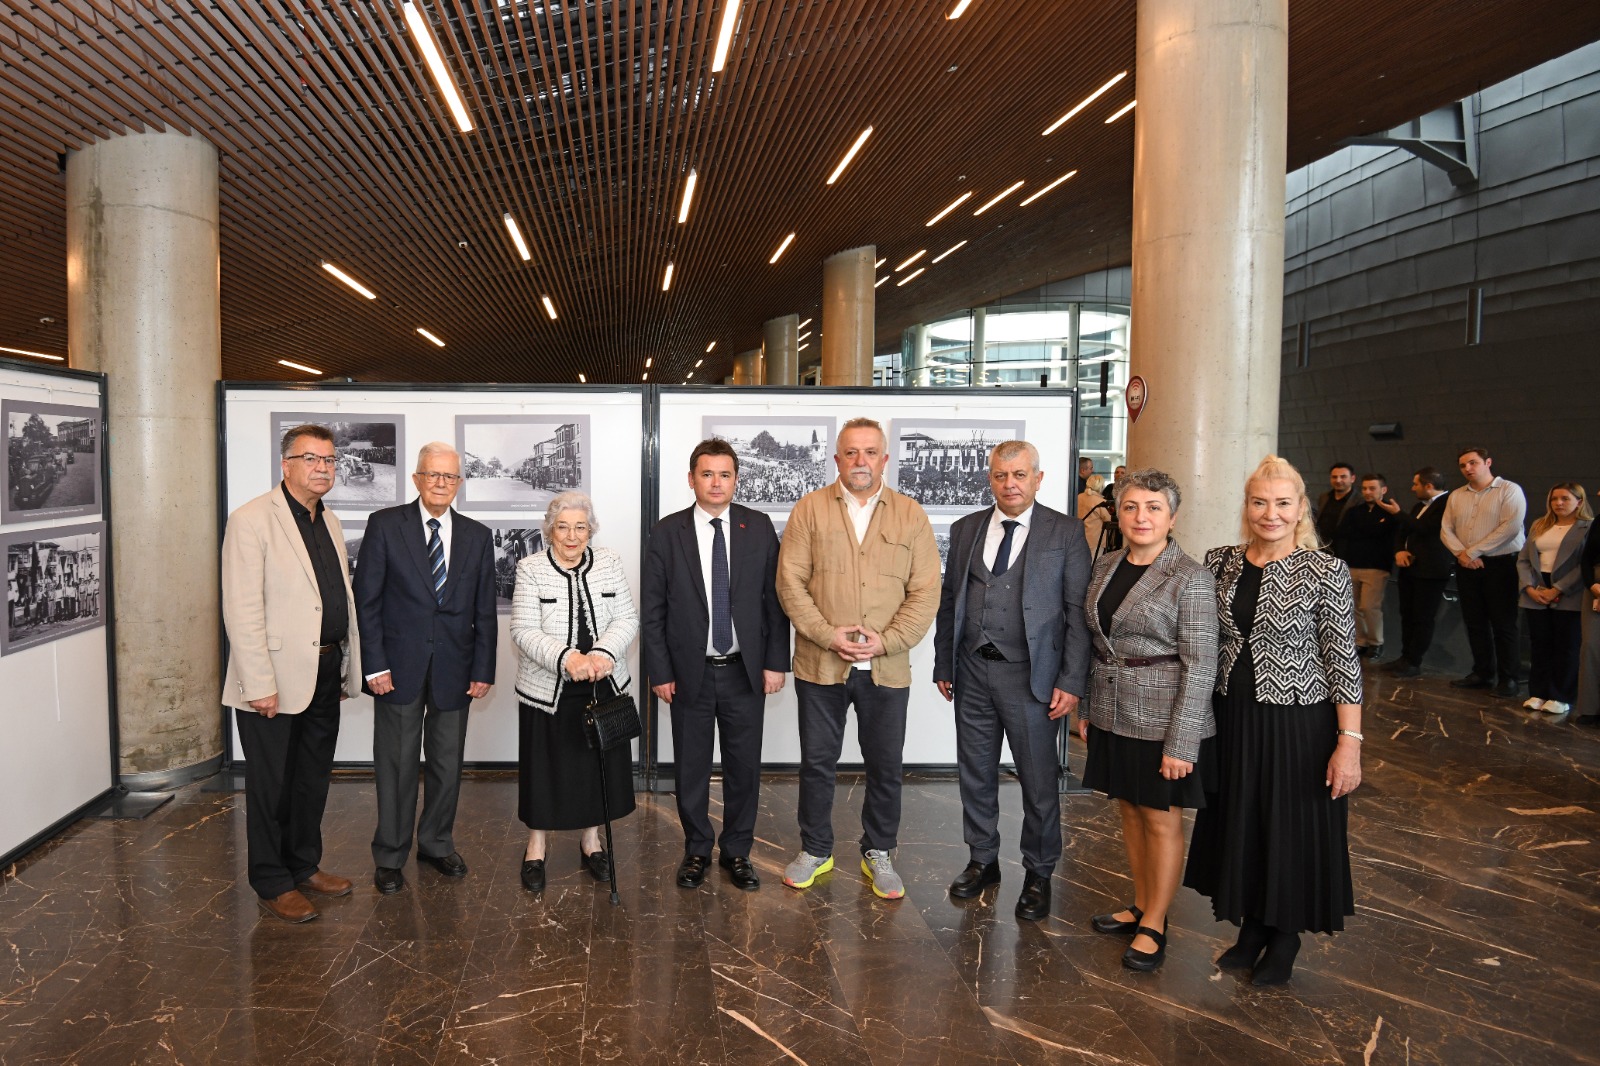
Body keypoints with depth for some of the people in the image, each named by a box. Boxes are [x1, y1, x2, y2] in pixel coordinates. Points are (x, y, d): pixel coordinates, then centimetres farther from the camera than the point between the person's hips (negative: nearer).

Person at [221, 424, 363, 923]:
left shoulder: (330, 523, 13)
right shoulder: (252, 520, -11)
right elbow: (241, 610, -16)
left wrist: (346, 669, 13)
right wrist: (260, 684, -19)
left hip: (324, 674, 7)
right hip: (276, 680, -7)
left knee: (313, 779, 18)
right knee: (271, 785, 7)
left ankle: (305, 866, 33)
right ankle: (272, 883, 21)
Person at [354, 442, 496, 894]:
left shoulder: (477, 536, 6)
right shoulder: (385, 525, -2)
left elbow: (485, 611, 6)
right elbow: (367, 600, -3)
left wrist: (483, 669, 1)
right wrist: (375, 665, -9)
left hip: (454, 668, 3)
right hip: (400, 666, -2)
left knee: (448, 764, 12)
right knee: (396, 764, 6)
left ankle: (437, 844, 30)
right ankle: (390, 856, 21)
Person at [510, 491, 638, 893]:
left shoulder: (609, 563, 2)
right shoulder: (531, 568, -5)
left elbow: (627, 619, -3)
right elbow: (525, 631, -12)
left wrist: (604, 653, -22)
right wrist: (567, 658, -27)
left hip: (603, 689, 3)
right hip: (546, 690, -2)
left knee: (599, 763, 11)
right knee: (546, 767, 7)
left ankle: (591, 841, 30)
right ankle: (535, 848, 27)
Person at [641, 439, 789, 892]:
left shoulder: (759, 527, 0)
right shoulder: (667, 532, -3)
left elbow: (775, 597, 1)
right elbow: (652, 608, -1)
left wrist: (776, 661, -3)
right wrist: (659, 672, -4)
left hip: (745, 671, 1)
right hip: (690, 672, 0)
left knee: (744, 766, 10)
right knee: (691, 768, 11)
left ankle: (737, 852, 27)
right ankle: (696, 850, 30)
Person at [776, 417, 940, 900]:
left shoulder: (911, 515, 4)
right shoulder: (809, 509, 2)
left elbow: (925, 592, 0)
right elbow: (791, 580, -4)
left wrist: (886, 641, -12)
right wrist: (827, 635, -13)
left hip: (887, 668, 1)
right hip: (820, 664, 0)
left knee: (886, 767, 11)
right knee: (817, 763, 11)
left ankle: (878, 854, 30)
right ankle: (815, 851, 30)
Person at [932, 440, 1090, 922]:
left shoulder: (1065, 533, -3)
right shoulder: (966, 529, 8)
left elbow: (1078, 611, -6)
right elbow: (949, 601, 11)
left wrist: (1072, 682, -11)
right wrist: (943, 664, 9)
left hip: (1030, 675, -3)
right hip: (972, 670, 4)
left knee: (1039, 781, 6)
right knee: (975, 773, 14)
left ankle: (1038, 875, 25)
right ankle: (982, 861, 33)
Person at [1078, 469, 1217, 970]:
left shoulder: (1190, 579, -13)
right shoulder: (1106, 566, 6)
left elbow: (1200, 666, -14)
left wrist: (1180, 744, -17)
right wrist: (1087, 708, 12)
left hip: (1162, 720, -6)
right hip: (1113, 715, 6)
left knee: (1161, 818, 7)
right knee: (1129, 809, 16)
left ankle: (1154, 924, 22)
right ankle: (1141, 905, 33)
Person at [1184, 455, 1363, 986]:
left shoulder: (1325, 571, -11)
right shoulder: (1220, 562, 2)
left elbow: (1342, 661, -11)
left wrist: (1350, 742, -14)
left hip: (1297, 722, -4)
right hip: (1233, 717, 4)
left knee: (1292, 828, 9)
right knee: (1239, 823, 16)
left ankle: (1285, 940, 32)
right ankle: (1251, 928, 37)